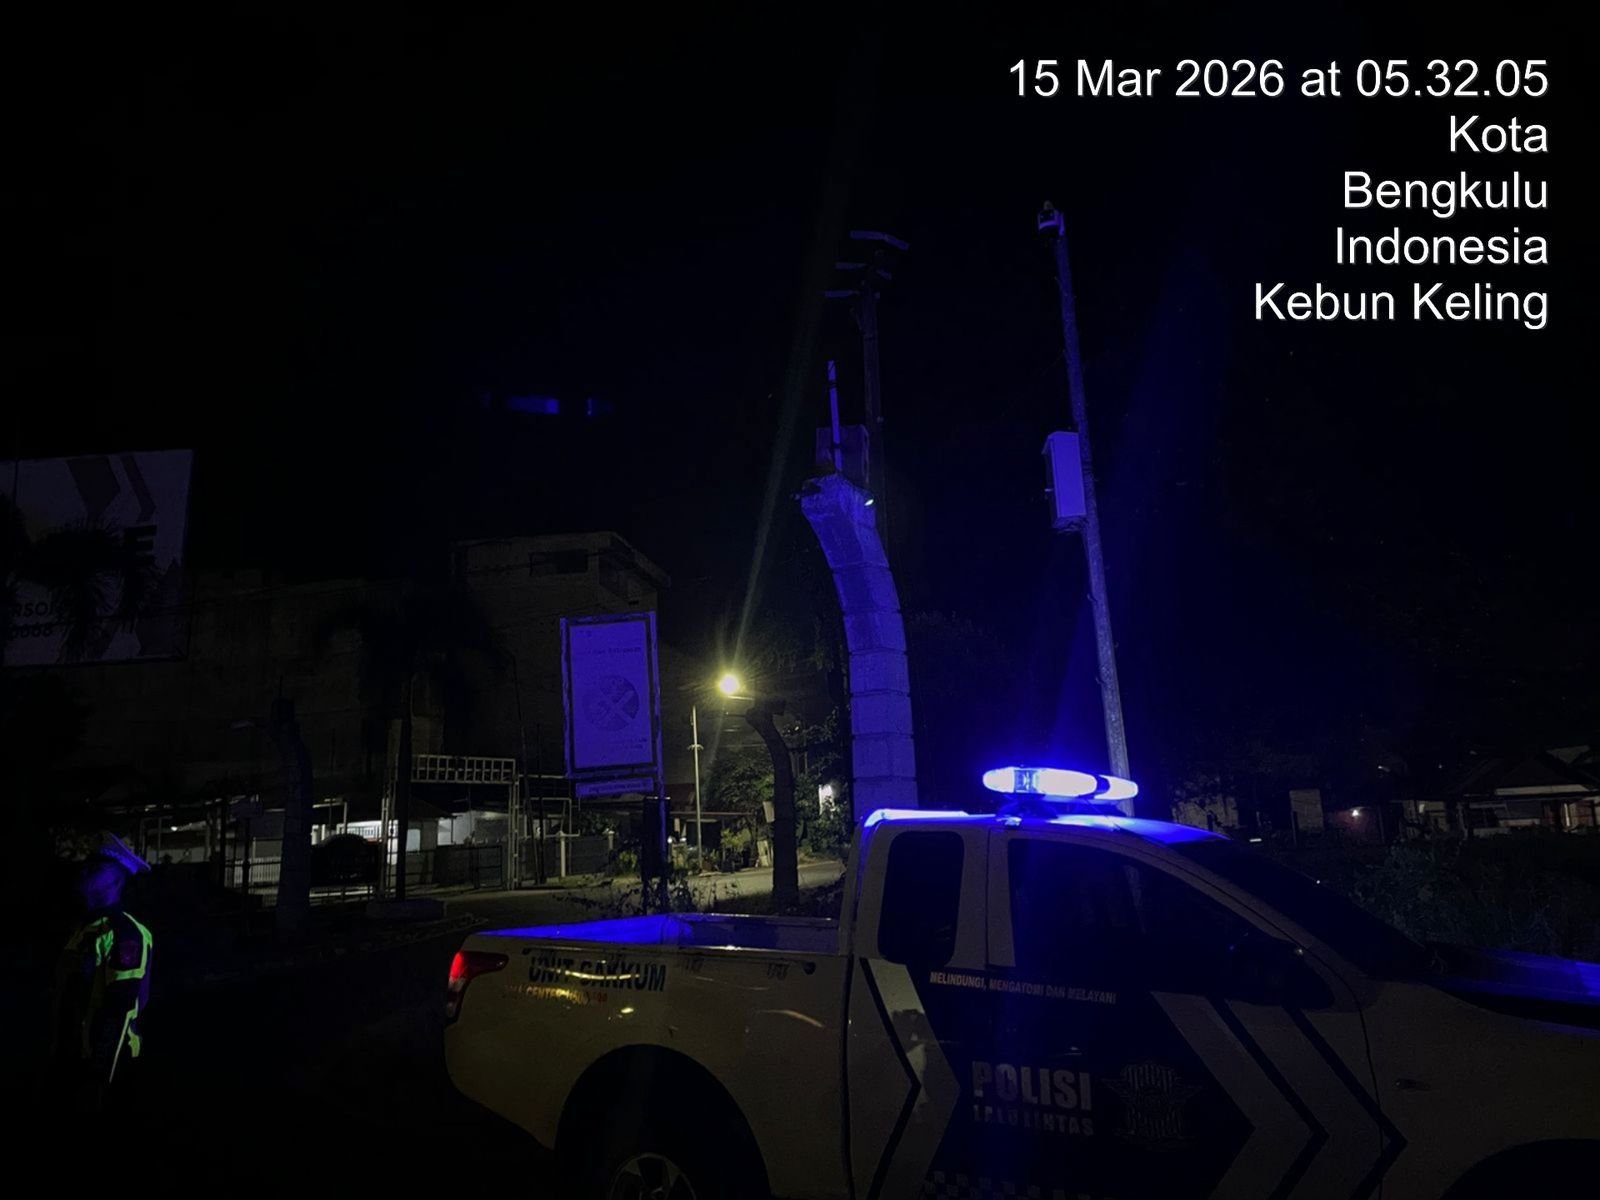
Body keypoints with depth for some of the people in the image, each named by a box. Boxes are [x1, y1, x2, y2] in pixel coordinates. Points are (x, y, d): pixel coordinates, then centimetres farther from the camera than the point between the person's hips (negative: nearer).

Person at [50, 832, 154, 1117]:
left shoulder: (124, 933, -17)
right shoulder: (84, 930, 12)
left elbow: (120, 1007, -21)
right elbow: (70, 998, 17)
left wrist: (100, 1067, -21)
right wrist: (60, 1050, 17)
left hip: (103, 1059, -8)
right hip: (74, 1054, 8)